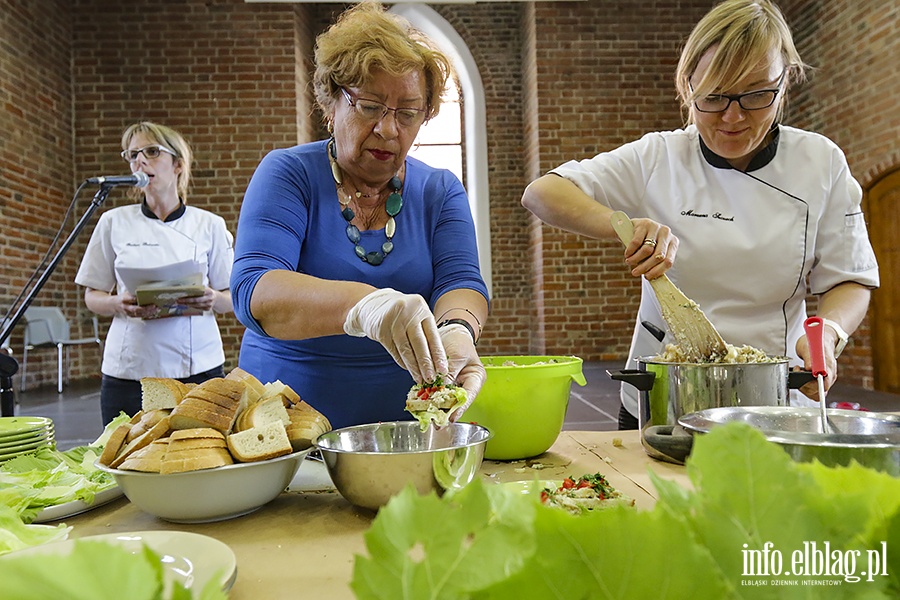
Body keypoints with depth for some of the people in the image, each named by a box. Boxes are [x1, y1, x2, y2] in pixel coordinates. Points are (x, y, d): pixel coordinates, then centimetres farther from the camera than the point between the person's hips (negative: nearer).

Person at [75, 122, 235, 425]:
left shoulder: (209, 225, 4)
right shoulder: (113, 222, 7)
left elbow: (232, 298, 7)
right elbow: (92, 297, 10)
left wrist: (212, 300, -15)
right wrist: (118, 304, -11)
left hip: (198, 366, 0)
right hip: (128, 371, 1)